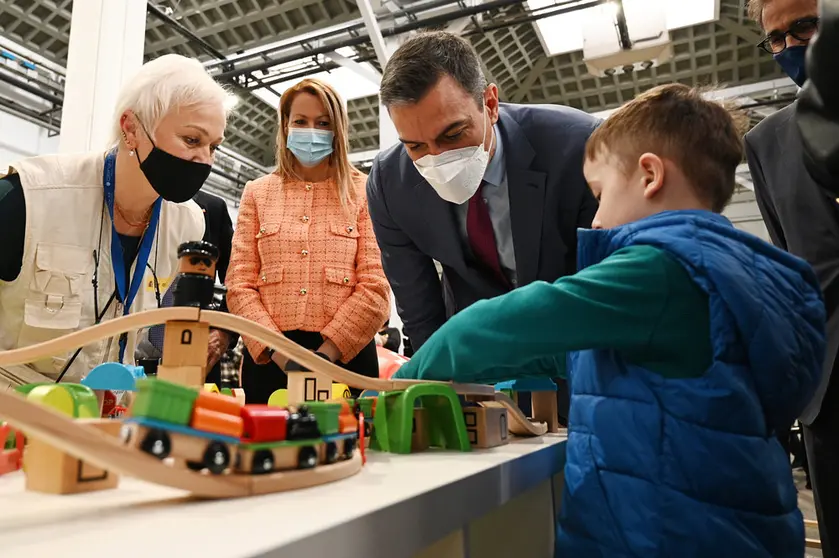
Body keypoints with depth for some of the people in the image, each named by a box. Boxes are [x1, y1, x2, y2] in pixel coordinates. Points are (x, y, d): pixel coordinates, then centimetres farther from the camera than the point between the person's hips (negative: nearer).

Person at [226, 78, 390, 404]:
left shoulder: (363, 192, 5)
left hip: (345, 356, -1)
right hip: (267, 358, 2)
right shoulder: (257, 193, 12)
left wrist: (325, 353, -14)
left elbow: (376, 287, -4)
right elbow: (240, 285, 5)